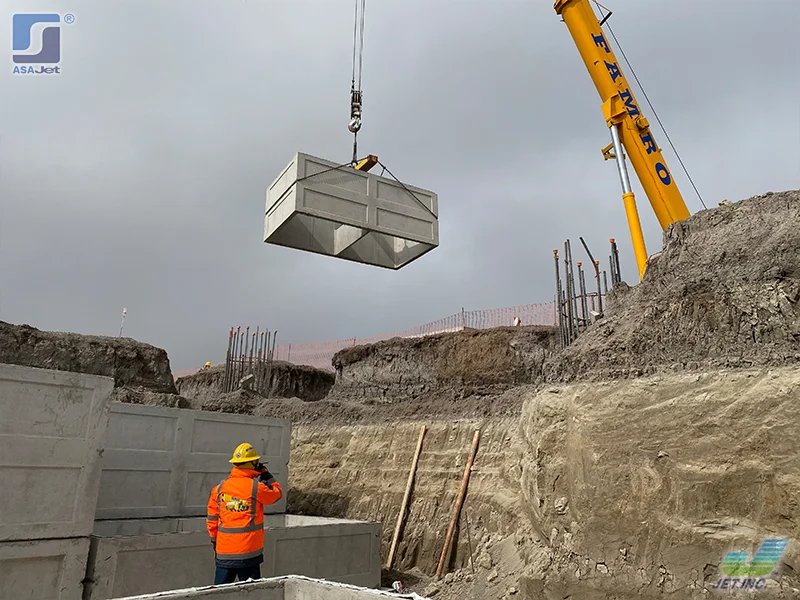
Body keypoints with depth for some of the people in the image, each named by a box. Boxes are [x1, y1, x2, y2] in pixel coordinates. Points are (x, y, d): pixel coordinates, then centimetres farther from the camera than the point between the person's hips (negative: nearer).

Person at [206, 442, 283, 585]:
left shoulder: (219, 488, 1)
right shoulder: (256, 487, -12)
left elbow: (211, 519, 6)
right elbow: (278, 493, 6)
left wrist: (214, 541, 18)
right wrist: (266, 475, 12)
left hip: (224, 553, 4)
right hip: (249, 553, -4)